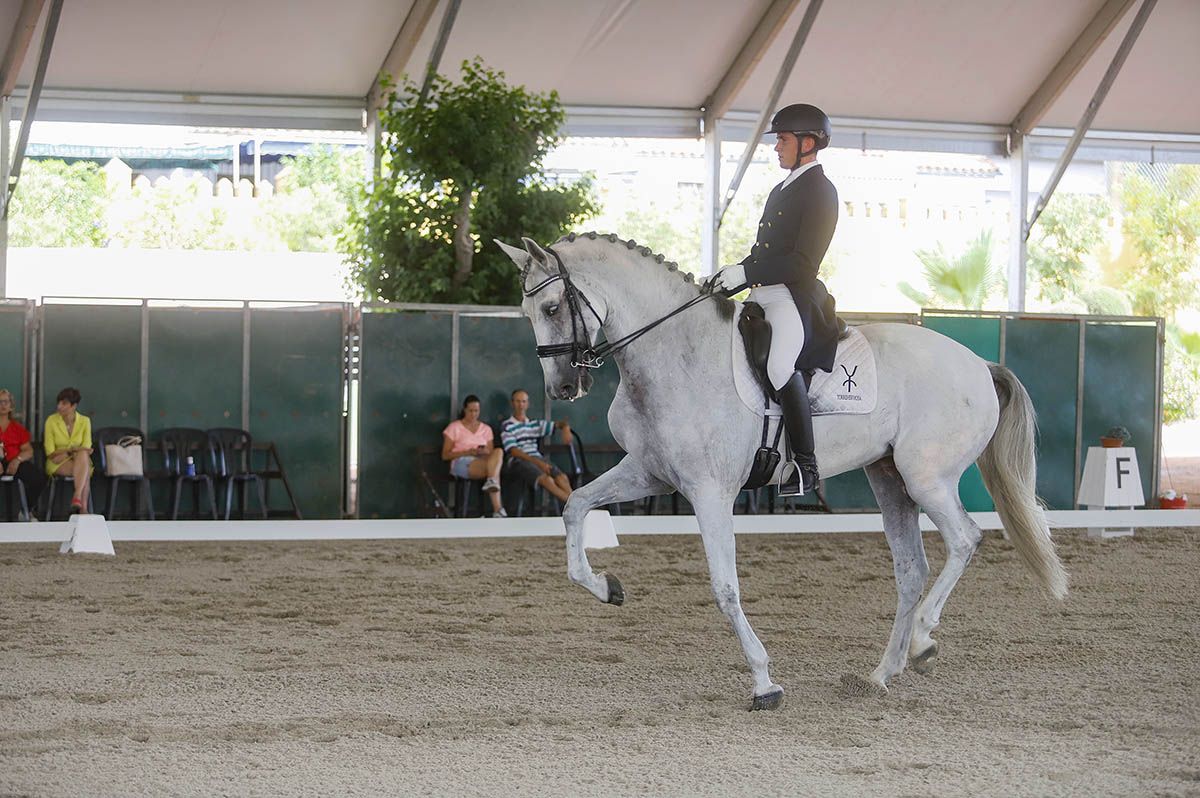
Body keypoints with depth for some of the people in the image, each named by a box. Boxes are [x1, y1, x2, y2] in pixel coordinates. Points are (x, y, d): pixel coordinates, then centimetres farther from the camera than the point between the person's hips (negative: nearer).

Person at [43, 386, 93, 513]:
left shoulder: (84, 421, 3)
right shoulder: (51, 421, -3)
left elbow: (86, 449, -2)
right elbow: (50, 452, -6)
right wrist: (72, 451, -17)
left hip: (80, 461, 2)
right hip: (57, 464, -2)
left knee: (83, 455, -38)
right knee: (85, 472, -35)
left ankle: (77, 498, -51)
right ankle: (83, 507, -40)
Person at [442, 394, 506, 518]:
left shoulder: (486, 429, 21)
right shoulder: (454, 427, 8)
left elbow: (491, 452, 19)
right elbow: (445, 455, 3)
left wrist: (486, 452, -9)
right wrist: (467, 452, -12)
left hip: (483, 462, 4)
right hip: (461, 463, -4)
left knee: (498, 452, -35)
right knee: (495, 467, -36)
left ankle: (492, 482, -55)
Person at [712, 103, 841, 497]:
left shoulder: (820, 191, -7)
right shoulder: (782, 189, 22)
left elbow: (803, 261, -16)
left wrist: (744, 273, -19)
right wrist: (732, 277, 9)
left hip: (794, 296, -10)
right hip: (763, 295, 10)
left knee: (781, 364, -29)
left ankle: (805, 463, -23)